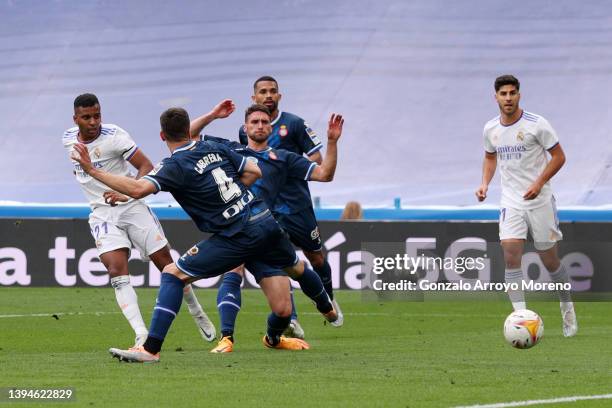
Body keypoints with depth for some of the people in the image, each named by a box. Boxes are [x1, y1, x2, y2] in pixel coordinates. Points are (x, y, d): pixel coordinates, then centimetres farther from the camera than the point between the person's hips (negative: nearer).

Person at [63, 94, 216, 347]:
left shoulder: (114, 136, -14)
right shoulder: (68, 139, 2)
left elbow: (146, 167, -17)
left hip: (131, 207, -3)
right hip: (102, 214, 3)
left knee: (166, 263, 3)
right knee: (116, 270, -19)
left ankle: (197, 314, 29)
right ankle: (141, 336, -25)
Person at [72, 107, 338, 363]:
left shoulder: (175, 166, -10)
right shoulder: (215, 149, 10)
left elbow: (138, 189, -24)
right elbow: (254, 172, 15)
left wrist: (92, 170, -21)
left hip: (239, 236, -7)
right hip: (267, 221, 7)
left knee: (173, 274, -4)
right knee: (296, 269, 34)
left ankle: (151, 349, -14)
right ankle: (328, 311, 63)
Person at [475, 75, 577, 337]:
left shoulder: (537, 124, -11)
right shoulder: (491, 129, 4)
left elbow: (559, 157, -6)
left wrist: (539, 183, -18)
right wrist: (485, 183, 4)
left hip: (540, 201, -3)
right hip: (511, 203, 3)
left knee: (549, 260, 5)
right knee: (511, 256, -14)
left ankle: (567, 307, 30)